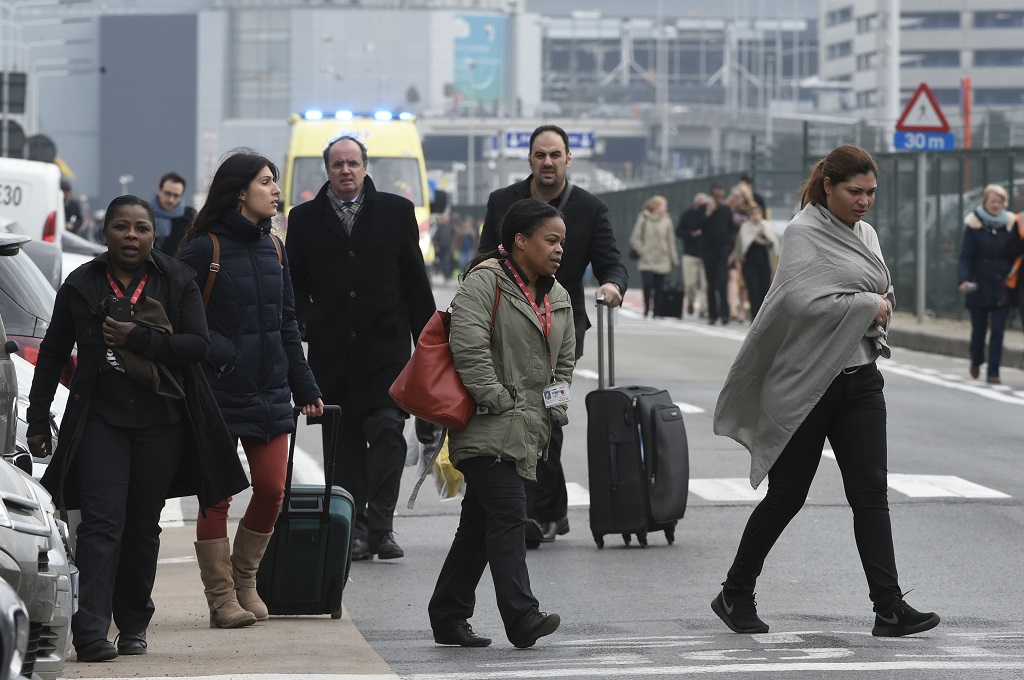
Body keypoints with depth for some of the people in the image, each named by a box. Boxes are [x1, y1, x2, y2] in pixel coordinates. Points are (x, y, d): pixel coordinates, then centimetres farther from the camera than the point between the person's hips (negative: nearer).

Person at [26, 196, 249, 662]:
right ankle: (91, 629, -21)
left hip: (161, 423, 1)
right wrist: (38, 420, 7)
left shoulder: (177, 281, 3)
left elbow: (198, 344, -6)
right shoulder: (82, 286, 5)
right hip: (100, 418, -1)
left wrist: (138, 339, -17)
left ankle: (133, 624, 21)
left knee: (143, 526, 8)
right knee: (103, 519, -13)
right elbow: (52, 356, 10)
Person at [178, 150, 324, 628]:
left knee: (271, 489, 3)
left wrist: (304, 388, 14)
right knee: (217, 496, -1)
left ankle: (245, 580, 22)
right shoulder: (204, 248, -7)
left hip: (269, 391, 6)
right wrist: (217, 352, -21)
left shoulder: (272, 248, 13)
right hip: (218, 391, -6)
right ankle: (222, 597, 6)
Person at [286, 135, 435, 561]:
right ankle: (355, 528, 8)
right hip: (331, 348, 1)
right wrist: (307, 323, -6)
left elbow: (415, 279, 9)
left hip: (386, 345, -1)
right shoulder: (305, 219, 10)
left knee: (387, 429, -12)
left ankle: (379, 526, -12)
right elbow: (294, 283, 11)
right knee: (343, 440, 3)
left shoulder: (395, 212, 8)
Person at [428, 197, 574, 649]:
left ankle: (448, 617, 17)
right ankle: (521, 616, -23)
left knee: (480, 523, 11)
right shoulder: (485, 282, -9)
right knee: (508, 514, -17)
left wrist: (555, 408, 12)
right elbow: (468, 347, -19)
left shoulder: (557, 298, 17)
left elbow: (565, 361, 26)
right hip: (487, 428, -8)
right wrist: (498, 400, -19)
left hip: (525, 432, 8)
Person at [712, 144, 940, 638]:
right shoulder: (804, 233, -11)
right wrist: (868, 306, -12)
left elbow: (884, 294, 22)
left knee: (870, 494, -3)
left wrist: (878, 312, -2)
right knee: (786, 495, 3)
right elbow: (806, 301, -24)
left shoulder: (864, 233, 12)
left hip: (859, 379, 6)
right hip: (806, 383, -6)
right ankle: (735, 594, 20)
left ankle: (889, 608, -8)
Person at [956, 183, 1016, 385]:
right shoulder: (974, 225, -3)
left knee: (998, 331, -4)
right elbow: (965, 255, -4)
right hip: (980, 286, -1)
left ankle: (993, 372, 0)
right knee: (979, 328, 9)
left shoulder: (1010, 224, 3)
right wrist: (964, 279, -17)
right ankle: (976, 361, 36)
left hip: (1002, 286, 1)